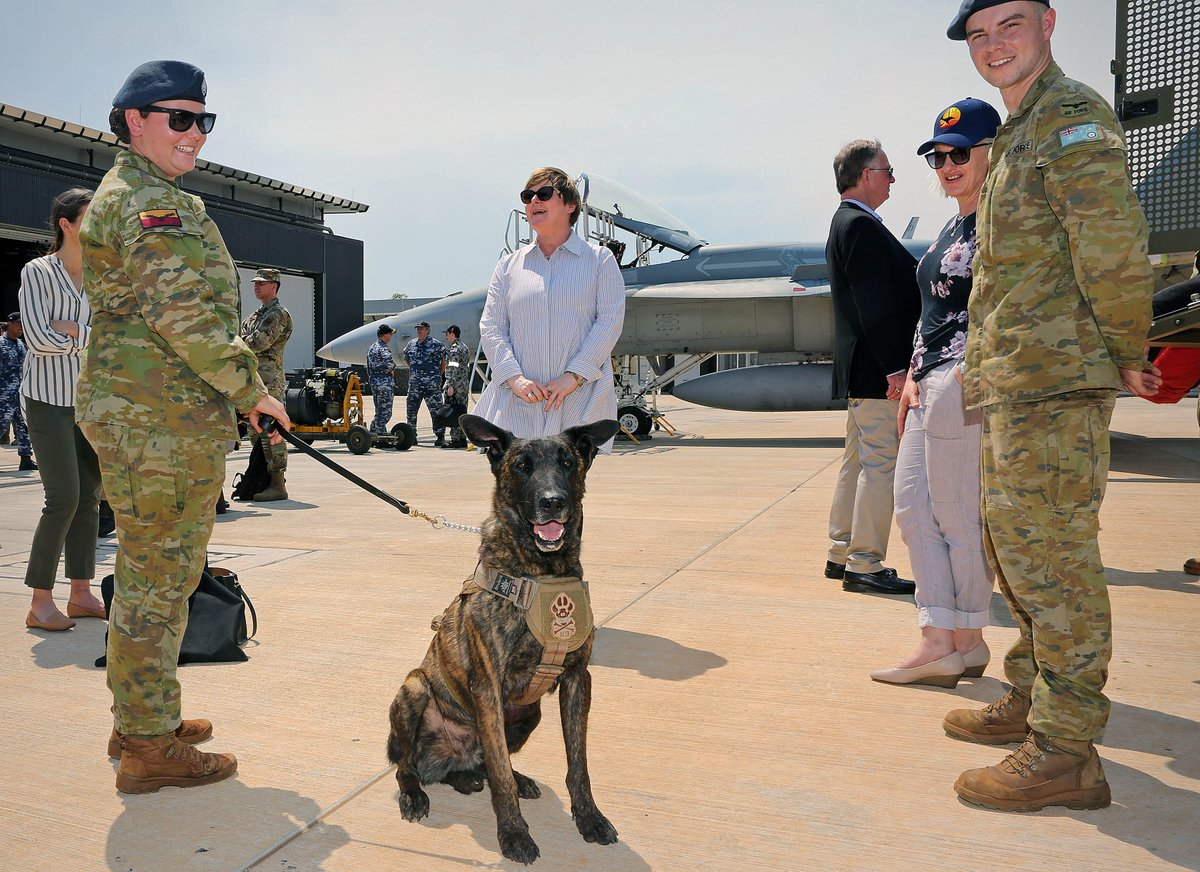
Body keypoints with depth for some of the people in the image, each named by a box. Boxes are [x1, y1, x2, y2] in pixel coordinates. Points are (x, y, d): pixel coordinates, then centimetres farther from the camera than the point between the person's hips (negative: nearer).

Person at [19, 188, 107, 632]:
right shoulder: (37, 272, -5)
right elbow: (39, 338, -14)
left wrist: (73, 330, -10)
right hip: (49, 397, -6)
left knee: (89, 498, 7)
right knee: (64, 499, -10)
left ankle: (81, 594, 16)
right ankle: (40, 603, 0)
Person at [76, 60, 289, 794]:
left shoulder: (122, 196, 22)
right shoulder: (152, 202, -13)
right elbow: (186, 316, -21)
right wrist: (252, 389, -12)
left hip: (133, 415, 11)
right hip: (164, 423, -11)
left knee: (148, 573, 18)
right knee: (159, 578, -4)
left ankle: (140, 719, 31)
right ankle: (150, 748, 7)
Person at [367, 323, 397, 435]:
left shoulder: (371, 348, 15)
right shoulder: (383, 348, -15)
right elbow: (388, 361, -35)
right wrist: (392, 369, -16)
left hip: (373, 383, 9)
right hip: (385, 384, -9)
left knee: (379, 410, 17)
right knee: (385, 411, -2)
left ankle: (373, 430, 21)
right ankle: (380, 432, -1)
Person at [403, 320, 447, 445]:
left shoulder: (436, 345, -3)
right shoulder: (411, 344, 11)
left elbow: (444, 362, 4)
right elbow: (408, 361, 24)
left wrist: (437, 375, 7)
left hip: (431, 385, -5)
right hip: (414, 384, 5)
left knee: (436, 411, -5)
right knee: (411, 410, 10)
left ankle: (440, 437, -2)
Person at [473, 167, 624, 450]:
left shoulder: (600, 259, 9)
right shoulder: (509, 265, 16)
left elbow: (611, 320, -1)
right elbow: (490, 326, 9)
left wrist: (574, 376, -12)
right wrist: (514, 377, -8)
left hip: (582, 399, -2)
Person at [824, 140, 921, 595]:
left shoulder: (846, 223, 19)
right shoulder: (862, 227, -15)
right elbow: (875, 306, -21)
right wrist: (894, 369, -22)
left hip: (860, 371, 11)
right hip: (876, 369, -11)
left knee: (858, 462, 15)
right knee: (882, 464, -6)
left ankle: (842, 554, 23)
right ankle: (864, 565, 0)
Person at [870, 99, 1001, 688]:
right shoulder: (952, 229, 21)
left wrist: (971, 372, -20)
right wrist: (914, 376, 13)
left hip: (968, 381, -10)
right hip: (930, 383, 10)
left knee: (957, 516, -3)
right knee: (912, 508, 6)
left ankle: (967, 642, 13)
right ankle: (939, 642, 10)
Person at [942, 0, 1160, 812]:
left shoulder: (1073, 119, -10)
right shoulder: (1020, 134, 22)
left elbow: (1116, 250, -19)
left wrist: (1126, 355, -8)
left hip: (1055, 380, -10)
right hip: (1016, 383, 10)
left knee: (1049, 557, -7)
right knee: (1015, 544, 17)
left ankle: (1066, 752, 1)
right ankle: (1032, 700, 31)